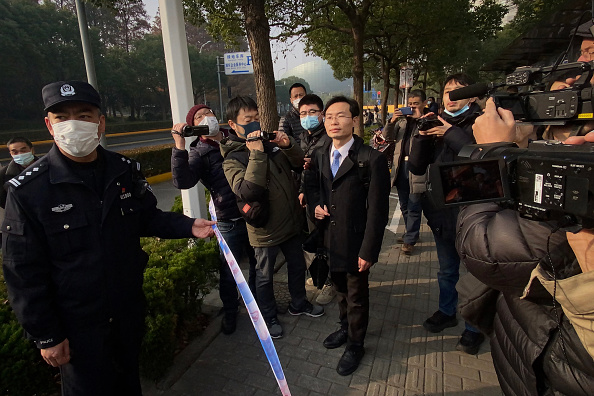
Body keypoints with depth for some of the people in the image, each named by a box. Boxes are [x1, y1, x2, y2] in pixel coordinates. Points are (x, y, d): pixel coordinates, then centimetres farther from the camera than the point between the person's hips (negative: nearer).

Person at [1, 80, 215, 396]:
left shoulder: (126, 171, -5)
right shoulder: (27, 190, -17)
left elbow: (147, 218, 7)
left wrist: (188, 226, -11)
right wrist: (46, 336, -9)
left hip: (129, 310, 4)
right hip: (77, 324, -3)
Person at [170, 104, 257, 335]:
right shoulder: (199, 152, -4)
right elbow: (182, 181, -22)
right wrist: (180, 147, -29)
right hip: (229, 222, -3)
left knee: (258, 264, 19)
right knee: (228, 271, 9)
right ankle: (229, 311, 35)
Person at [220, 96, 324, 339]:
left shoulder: (270, 142, 1)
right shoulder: (232, 159, -15)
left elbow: (300, 164, 4)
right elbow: (246, 191, -30)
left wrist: (288, 145, -15)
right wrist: (256, 154, -32)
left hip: (291, 221, 6)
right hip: (265, 229, -6)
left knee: (297, 266, 23)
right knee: (265, 276, 14)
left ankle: (298, 303, 48)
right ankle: (268, 316, 39)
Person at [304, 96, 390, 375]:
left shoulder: (372, 160, -19)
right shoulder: (319, 155, 1)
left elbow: (378, 210, -17)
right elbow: (311, 184, 17)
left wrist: (369, 251, -18)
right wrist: (315, 204, -5)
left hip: (355, 242, -5)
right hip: (330, 240, 5)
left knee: (357, 296, 15)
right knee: (340, 287, 26)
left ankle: (355, 344, 40)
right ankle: (345, 327, 52)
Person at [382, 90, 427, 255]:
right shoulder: (401, 119, 13)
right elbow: (387, 137, 6)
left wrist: (420, 118, -16)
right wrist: (391, 121, -9)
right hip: (401, 166, 6)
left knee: (413, 206, -1)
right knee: (404, 205, 16)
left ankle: (410, 240, 10)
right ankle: (411, 233, 33)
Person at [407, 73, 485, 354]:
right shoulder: (436, 126, 5)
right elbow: (417, 168, -1)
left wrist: (452, 134, -24)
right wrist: (421, 136, -13)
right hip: (442, 212, 5)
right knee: (446, 270, 21)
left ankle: (475, 326, 31)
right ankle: (447, 312, 43)